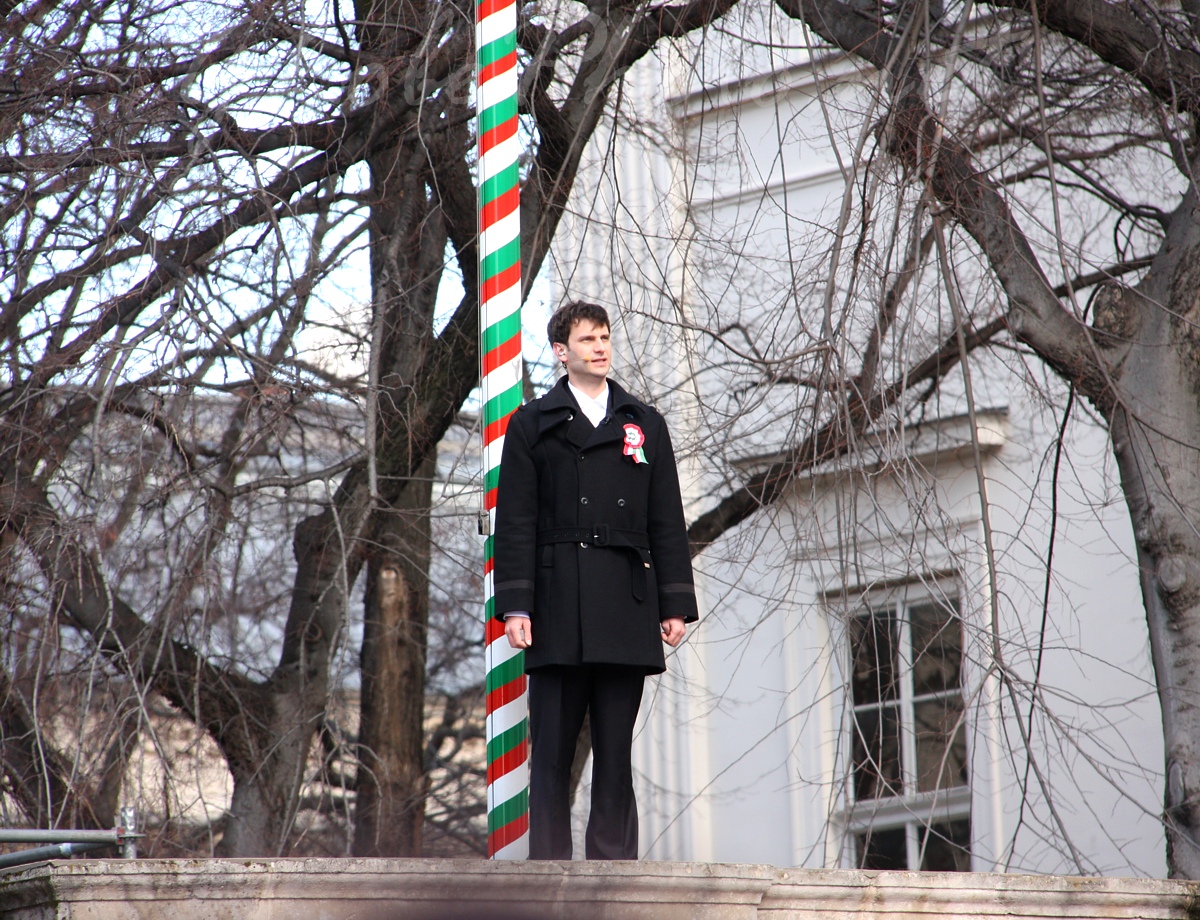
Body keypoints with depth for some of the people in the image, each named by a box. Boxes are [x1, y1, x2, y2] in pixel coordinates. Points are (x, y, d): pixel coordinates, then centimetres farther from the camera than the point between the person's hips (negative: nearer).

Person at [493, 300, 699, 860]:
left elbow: (667, 523, 13)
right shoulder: (532, 425, 10)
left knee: (616, 752, 3)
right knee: (552, 751, -3)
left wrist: (676, 604, 5)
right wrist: (515, 605, -7)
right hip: (558, 611, -2)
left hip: (626, 608, 2)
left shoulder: (644, 425, 17)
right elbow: (515, 524, 3)